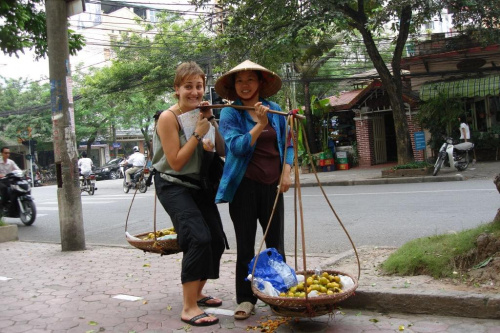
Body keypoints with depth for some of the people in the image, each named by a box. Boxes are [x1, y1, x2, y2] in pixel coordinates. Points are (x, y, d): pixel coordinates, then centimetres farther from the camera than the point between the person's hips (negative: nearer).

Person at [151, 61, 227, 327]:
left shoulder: (202, 114, 6)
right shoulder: (168, 117, -13)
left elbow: (223, 151, 1)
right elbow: (176, 162, -16)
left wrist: (212, 123, -11)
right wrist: (198, 133, -19)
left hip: (198, 185, 7)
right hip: (173, 186, -7)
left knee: (216, 240, 5)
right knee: (199, 238, -23)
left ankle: (197, 293, 27)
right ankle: (188, 308, -16)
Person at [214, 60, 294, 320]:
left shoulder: (275, 110, 9)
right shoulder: (230, 113, -1)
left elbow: (287, 145, 15)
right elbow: (237, 147, -15)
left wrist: (287, 172, 1)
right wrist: (259, 125, -24)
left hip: (272, 186, 3)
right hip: (245, 186, -3)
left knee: (276, 244, 8)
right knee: (245, 247, 5)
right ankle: (245, 299, 15)